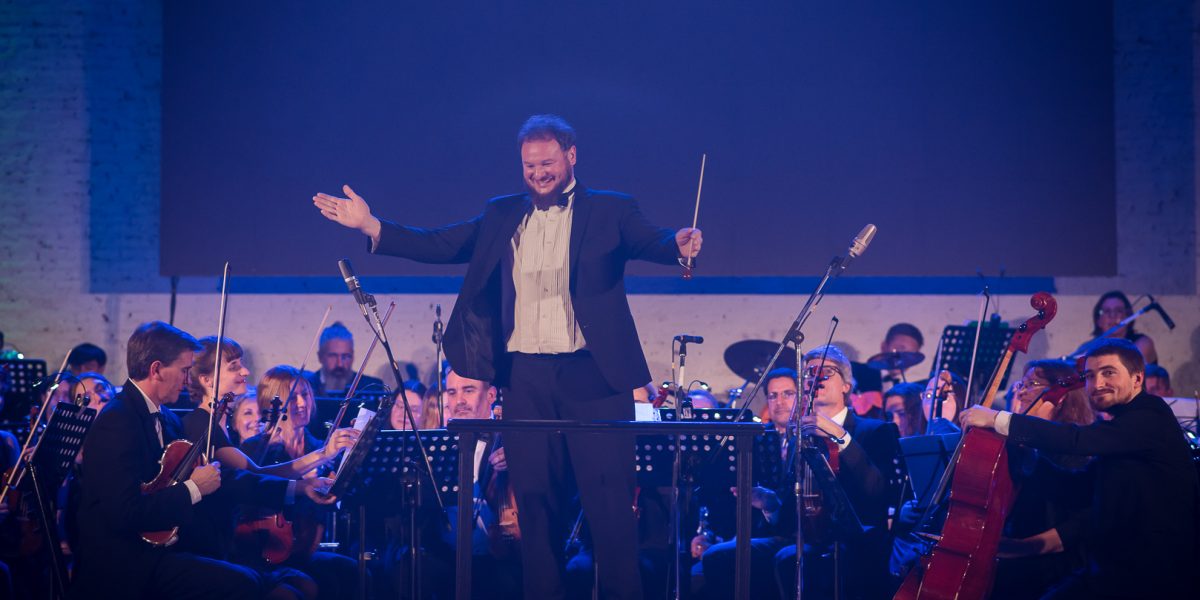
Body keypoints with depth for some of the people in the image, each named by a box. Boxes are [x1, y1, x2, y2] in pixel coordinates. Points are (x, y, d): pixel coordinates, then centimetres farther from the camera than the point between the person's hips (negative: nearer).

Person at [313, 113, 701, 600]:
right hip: (526, 377, 3)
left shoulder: (609, 211, 5)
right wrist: (371, 226, 0)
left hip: (592, 375, -3)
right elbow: (439, 245, 10)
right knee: (534, 497, 8)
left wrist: (679, 242, -29)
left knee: (609, 496, -3)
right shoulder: (502, 217, 13)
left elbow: (652, 244, -5)